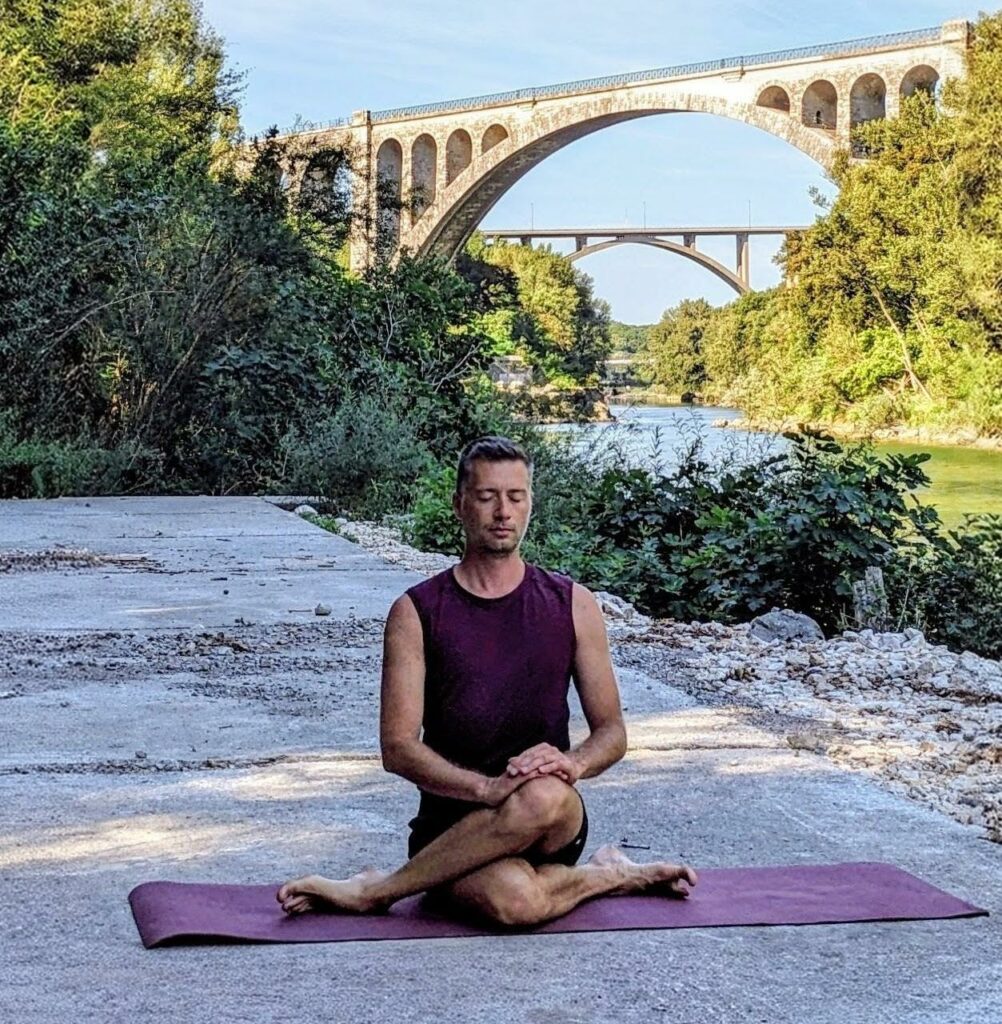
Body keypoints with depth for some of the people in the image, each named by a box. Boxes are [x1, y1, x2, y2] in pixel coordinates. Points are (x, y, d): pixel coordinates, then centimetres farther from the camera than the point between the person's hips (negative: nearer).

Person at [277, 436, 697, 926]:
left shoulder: (571, 605, 8)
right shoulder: (417, 612, 2)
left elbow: (612, 731, 9)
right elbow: (398, 747, -6)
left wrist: (573, 763, -15)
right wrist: (486, 787, -22)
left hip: (556, 829, 3)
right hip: (452, 820, -3)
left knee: (544, 798, -36)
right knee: (514, 899, -39)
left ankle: (375, 890, -15)